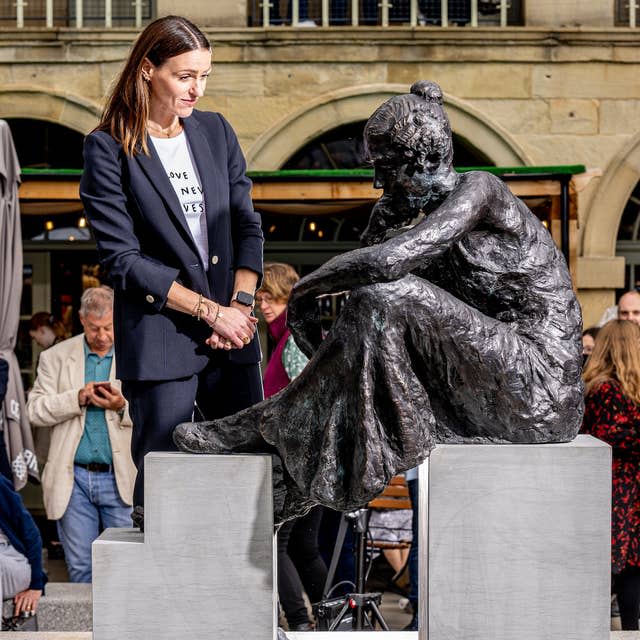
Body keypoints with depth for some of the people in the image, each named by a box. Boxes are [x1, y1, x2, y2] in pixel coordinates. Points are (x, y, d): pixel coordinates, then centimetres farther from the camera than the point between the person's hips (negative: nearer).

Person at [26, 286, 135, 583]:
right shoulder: (55, 357, 8)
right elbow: (35, 410, 2)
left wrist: (123, 406, -17)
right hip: (73, 478, 1)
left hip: (121, 479, -1)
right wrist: (77, 398, -12)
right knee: (80, 568, 6)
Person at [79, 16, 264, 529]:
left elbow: (247, 226, 12)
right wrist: (211, 310, -11)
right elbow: (122, 258, -9)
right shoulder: (109, 149, -4)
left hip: (232, 332, 5)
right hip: (159, 336, -5)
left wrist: (241, 304, -4)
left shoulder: (216, 131, 11)